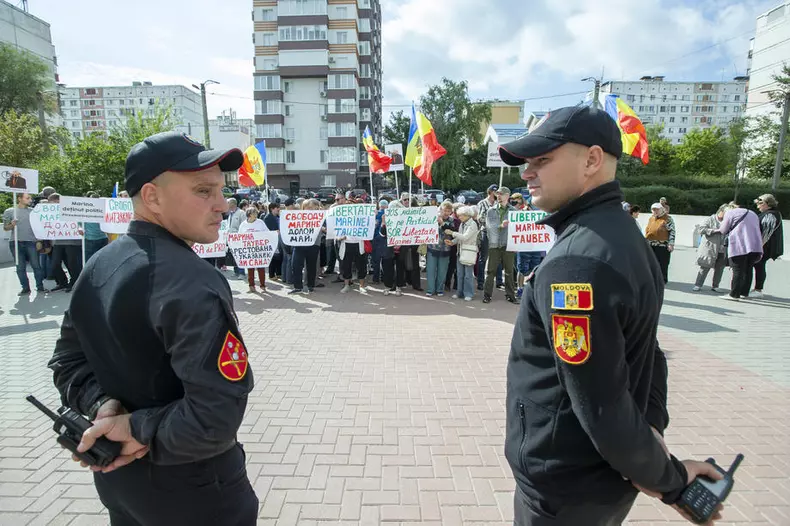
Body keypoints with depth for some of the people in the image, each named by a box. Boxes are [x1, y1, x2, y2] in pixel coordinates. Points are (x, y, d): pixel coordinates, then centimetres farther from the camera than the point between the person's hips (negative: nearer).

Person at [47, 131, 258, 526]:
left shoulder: (96, 267, -1)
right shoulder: (194, 285, -29)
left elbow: (68, 361, 4)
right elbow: (217, 417, -34)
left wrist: (102, 406, -12)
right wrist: (138, 427, -19)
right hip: (191, 492, -7)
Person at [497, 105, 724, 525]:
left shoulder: (575, 261, -29)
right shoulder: (625, 236, 3)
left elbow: (601, 404, -26)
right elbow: (647, 356, 7)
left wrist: (667, 478, -11)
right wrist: (653, 430, 2)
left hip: (564, 488, -8)